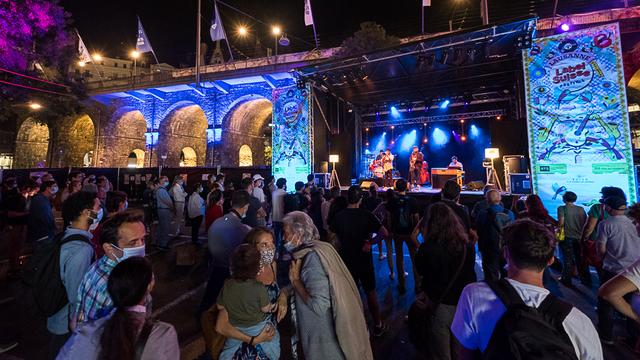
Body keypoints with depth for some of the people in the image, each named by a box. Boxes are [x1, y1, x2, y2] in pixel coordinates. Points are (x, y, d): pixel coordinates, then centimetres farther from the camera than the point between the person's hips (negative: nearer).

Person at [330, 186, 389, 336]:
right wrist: (370, 242, -9)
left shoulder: (338, 216, -10)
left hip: (346, 260, 2)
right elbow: (384, 233, -21)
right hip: (364, 260, -2)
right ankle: (378, 326, 32)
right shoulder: (367, 215, -16)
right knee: (371, 293, 17)